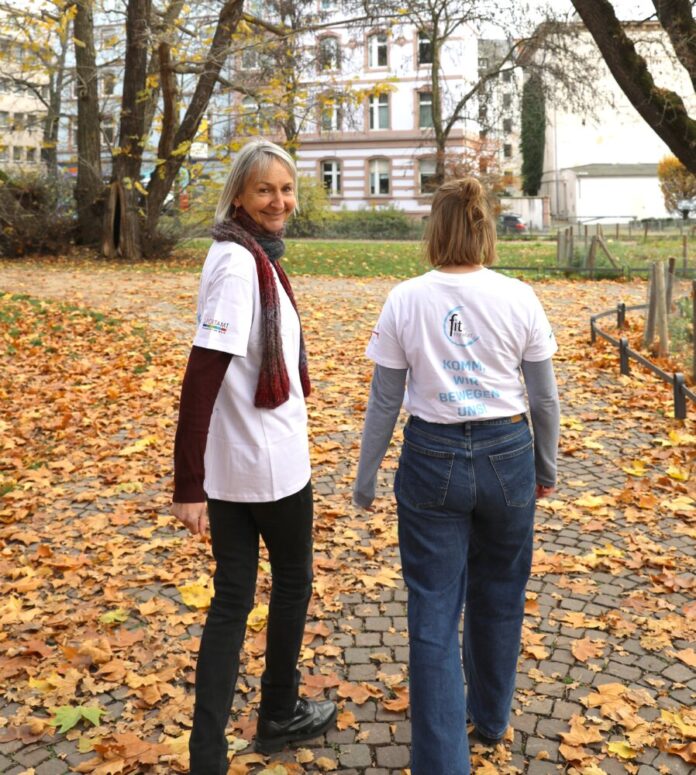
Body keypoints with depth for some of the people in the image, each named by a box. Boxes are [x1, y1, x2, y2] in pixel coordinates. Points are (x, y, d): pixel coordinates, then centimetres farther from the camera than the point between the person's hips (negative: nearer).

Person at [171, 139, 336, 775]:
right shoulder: (238, 262, -19)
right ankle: (279, 716, 35)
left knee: (233, 596, 10)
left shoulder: (256, 255, 8)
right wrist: (188, 484, -26)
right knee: (293, 582, 14)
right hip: (272, 461, -8)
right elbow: (201, 376, -25)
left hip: (231, 463, 8)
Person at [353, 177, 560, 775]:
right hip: (506, 455, 2)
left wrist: (365, 478, 10)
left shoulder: (405, 301, -6)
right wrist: (546, 467, 17)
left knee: (434, 613, 7)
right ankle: (490, 718, 44)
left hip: (432, 458, -1)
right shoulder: (519, 298, -5)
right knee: (499, 597, 22)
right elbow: (545, 397, 1)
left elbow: (384, 402, -2)